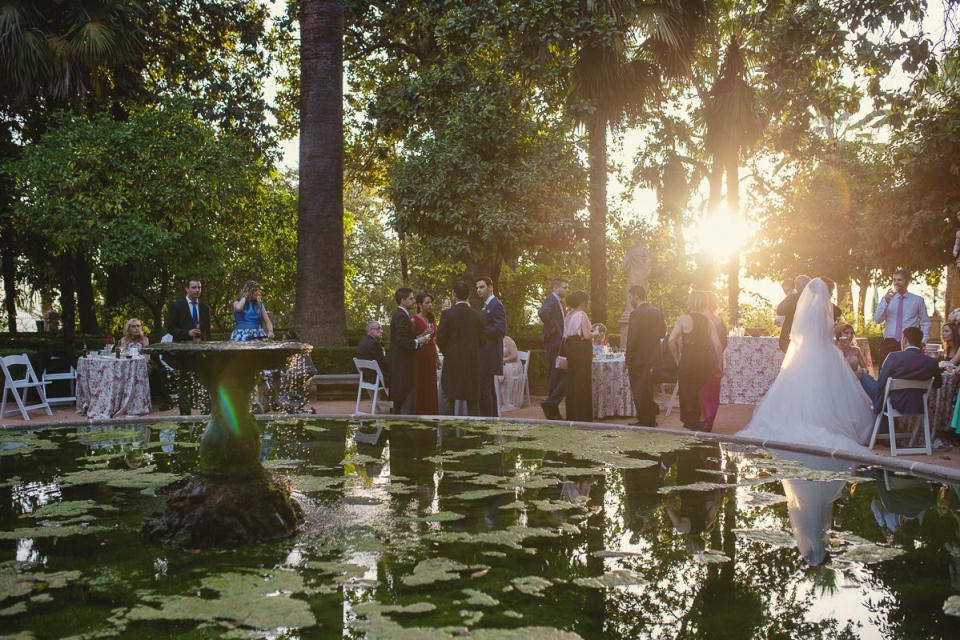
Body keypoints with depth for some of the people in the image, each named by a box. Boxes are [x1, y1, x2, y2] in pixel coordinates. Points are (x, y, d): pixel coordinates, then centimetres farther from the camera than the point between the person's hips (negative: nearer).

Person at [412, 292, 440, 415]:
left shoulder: (431, 320, 14)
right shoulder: (414, 320, -8)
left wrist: (437, 358, 20)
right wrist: (422, 336, -22)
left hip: (431, 357, 7)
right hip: (419, 356, -7)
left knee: (431, 387, 7)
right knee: (420, 388, -5)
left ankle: (430, 414, 13)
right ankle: (419, 414, 1)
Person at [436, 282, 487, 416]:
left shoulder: (447, 313, -8)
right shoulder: (477, 315, 2)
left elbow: (440, 340, -6)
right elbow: (483, 340, 5)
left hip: (452, 361, -3)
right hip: (472, 363, 3)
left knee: (450, 399, 4)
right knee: (472, 400, 8)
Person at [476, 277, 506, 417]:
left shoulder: (496, 305, -12)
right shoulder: (486, 306, 18)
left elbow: (501, 329, -21)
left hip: (489, 355, -10)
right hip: (484, 354, 10)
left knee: (484, 389, -11)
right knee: (489, 389, 14)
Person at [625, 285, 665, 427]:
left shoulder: (635, 314, -17)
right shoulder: (658, 312, 5)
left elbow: (631, 339, -18)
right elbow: (662, 332, 13)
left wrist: (627, 360, -13)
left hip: (639, 359, -8)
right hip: (653, 358, 8)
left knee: (638, 390, 2)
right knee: (648, 388, 19)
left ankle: (644, 421, 5)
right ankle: (651, 419, 26)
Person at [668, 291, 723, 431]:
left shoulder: (684, 319, -9)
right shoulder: (708, 323, 3)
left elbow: (671, 340, -17)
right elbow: (717, 345, -2)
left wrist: (677, 358, -5)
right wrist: (719, 366, 5)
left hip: (687, 362, -5)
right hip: (704, 363, 5)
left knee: (688, 393, 10)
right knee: (696, 392, 21)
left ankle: (694, 423, 13)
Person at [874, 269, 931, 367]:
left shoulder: (918, 300, 7)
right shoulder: (886, 299, 11)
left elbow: (925, 323, 9)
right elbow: (877, 320, -2)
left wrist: (923, 341, -4)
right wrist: (886, 302, -14)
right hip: (889, 343, 1)